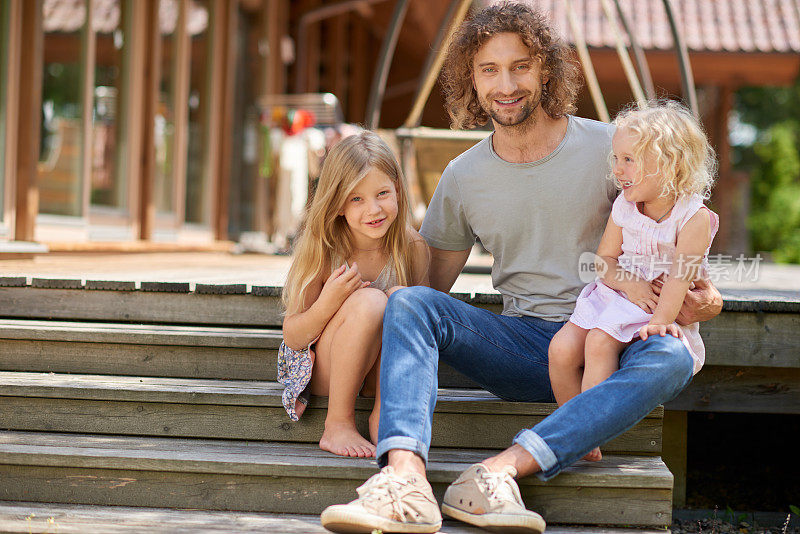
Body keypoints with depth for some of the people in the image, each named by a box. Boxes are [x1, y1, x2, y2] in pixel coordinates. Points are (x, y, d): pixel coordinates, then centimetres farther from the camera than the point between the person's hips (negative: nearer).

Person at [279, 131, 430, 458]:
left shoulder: (412, 249, -9)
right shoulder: (321, 250, -16)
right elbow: (292, 338, -12)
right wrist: (327, 304, -33)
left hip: (380, 371, 3)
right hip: (321, 368, -2)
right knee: (370, 301, -32)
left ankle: (383, 418, -19)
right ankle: (337, 425, -20)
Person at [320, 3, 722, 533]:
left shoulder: (608, 147, 0)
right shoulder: (463, 177, 8)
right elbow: (435, 285, 14)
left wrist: (697, 293, -15)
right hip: (521, 343, 2)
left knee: (671, 358, -35)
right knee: (409, 302, -22)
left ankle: (504, 466, -45)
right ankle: (406, 476, -44)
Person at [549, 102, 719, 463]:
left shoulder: (694, 217, -13)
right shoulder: (623, 208, 5)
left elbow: (681, 276, -21)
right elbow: (604, 260, 6)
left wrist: (659, 321, -33)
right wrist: (628, 282, -16)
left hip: (661, 308, -6)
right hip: (613, 296, 6)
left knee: (599, 342, -30)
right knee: (562, 349, -16)